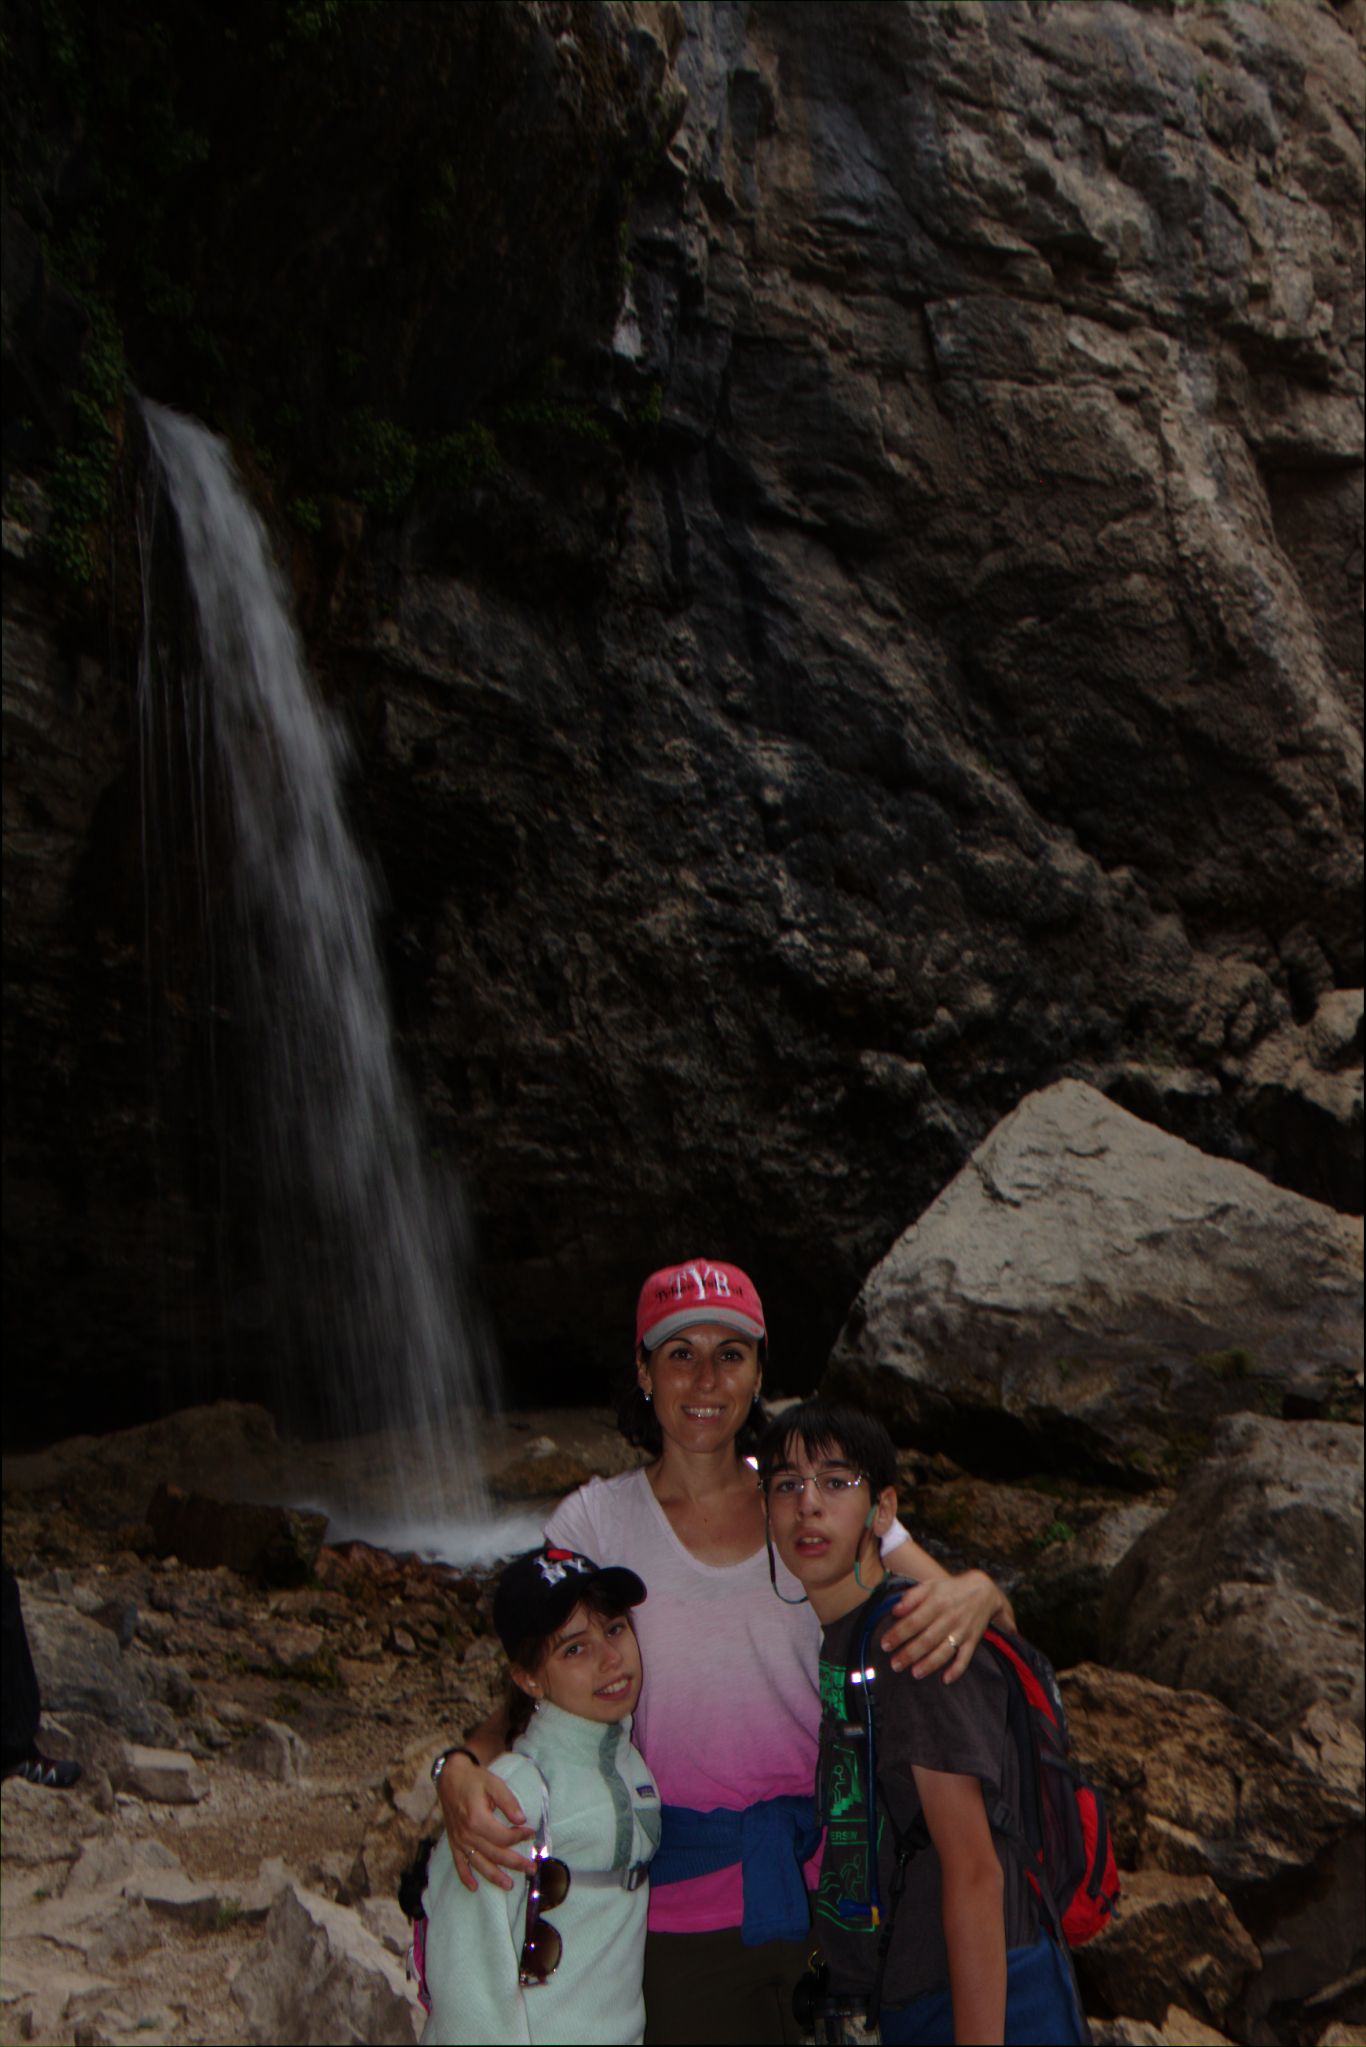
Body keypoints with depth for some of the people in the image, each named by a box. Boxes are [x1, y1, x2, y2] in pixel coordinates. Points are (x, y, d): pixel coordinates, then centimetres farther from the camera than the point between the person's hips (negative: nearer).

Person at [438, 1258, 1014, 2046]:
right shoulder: (595, 1523, -5)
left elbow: (954, 1603, -7)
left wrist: (976, 1592, -30)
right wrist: (463, 1768, -26)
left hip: (828, 1883, 1)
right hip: (681, 1907, -1)